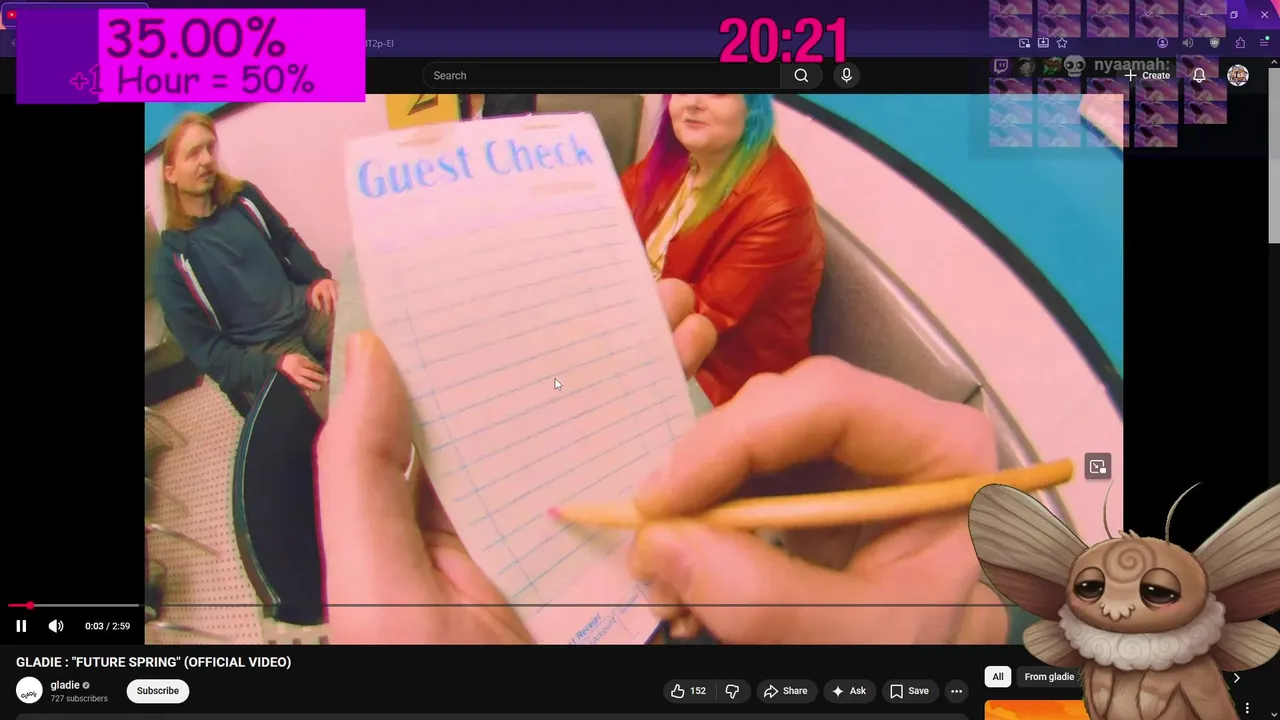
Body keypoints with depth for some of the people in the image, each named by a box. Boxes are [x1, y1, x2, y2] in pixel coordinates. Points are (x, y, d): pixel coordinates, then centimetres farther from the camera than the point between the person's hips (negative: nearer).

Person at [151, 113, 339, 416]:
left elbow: (288, 242, 22)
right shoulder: (172, 260, -5)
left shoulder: (243, 198, 7)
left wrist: (318, 278, 0)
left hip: (305, 309, 4)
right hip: (261, 350, -4)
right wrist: (272, 365, -22)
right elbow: (202, 346, -7)